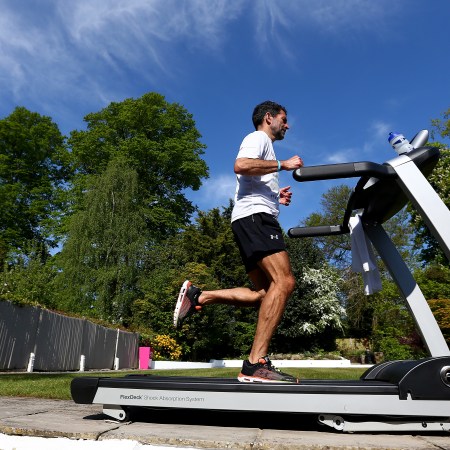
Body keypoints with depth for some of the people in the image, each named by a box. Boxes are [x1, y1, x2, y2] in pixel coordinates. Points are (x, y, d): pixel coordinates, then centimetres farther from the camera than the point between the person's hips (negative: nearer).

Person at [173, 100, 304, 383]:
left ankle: (197, 296, 1)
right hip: (255, 216, -10)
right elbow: (241, 166, -17)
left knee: (265, 292, 5)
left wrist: (276, 197, 22)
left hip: (255, 218, 10)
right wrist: (282, 165, -10)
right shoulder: (258, 138, 6)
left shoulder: (264, 146, 36)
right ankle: (256, 365, -23)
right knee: (284, 281, -22)